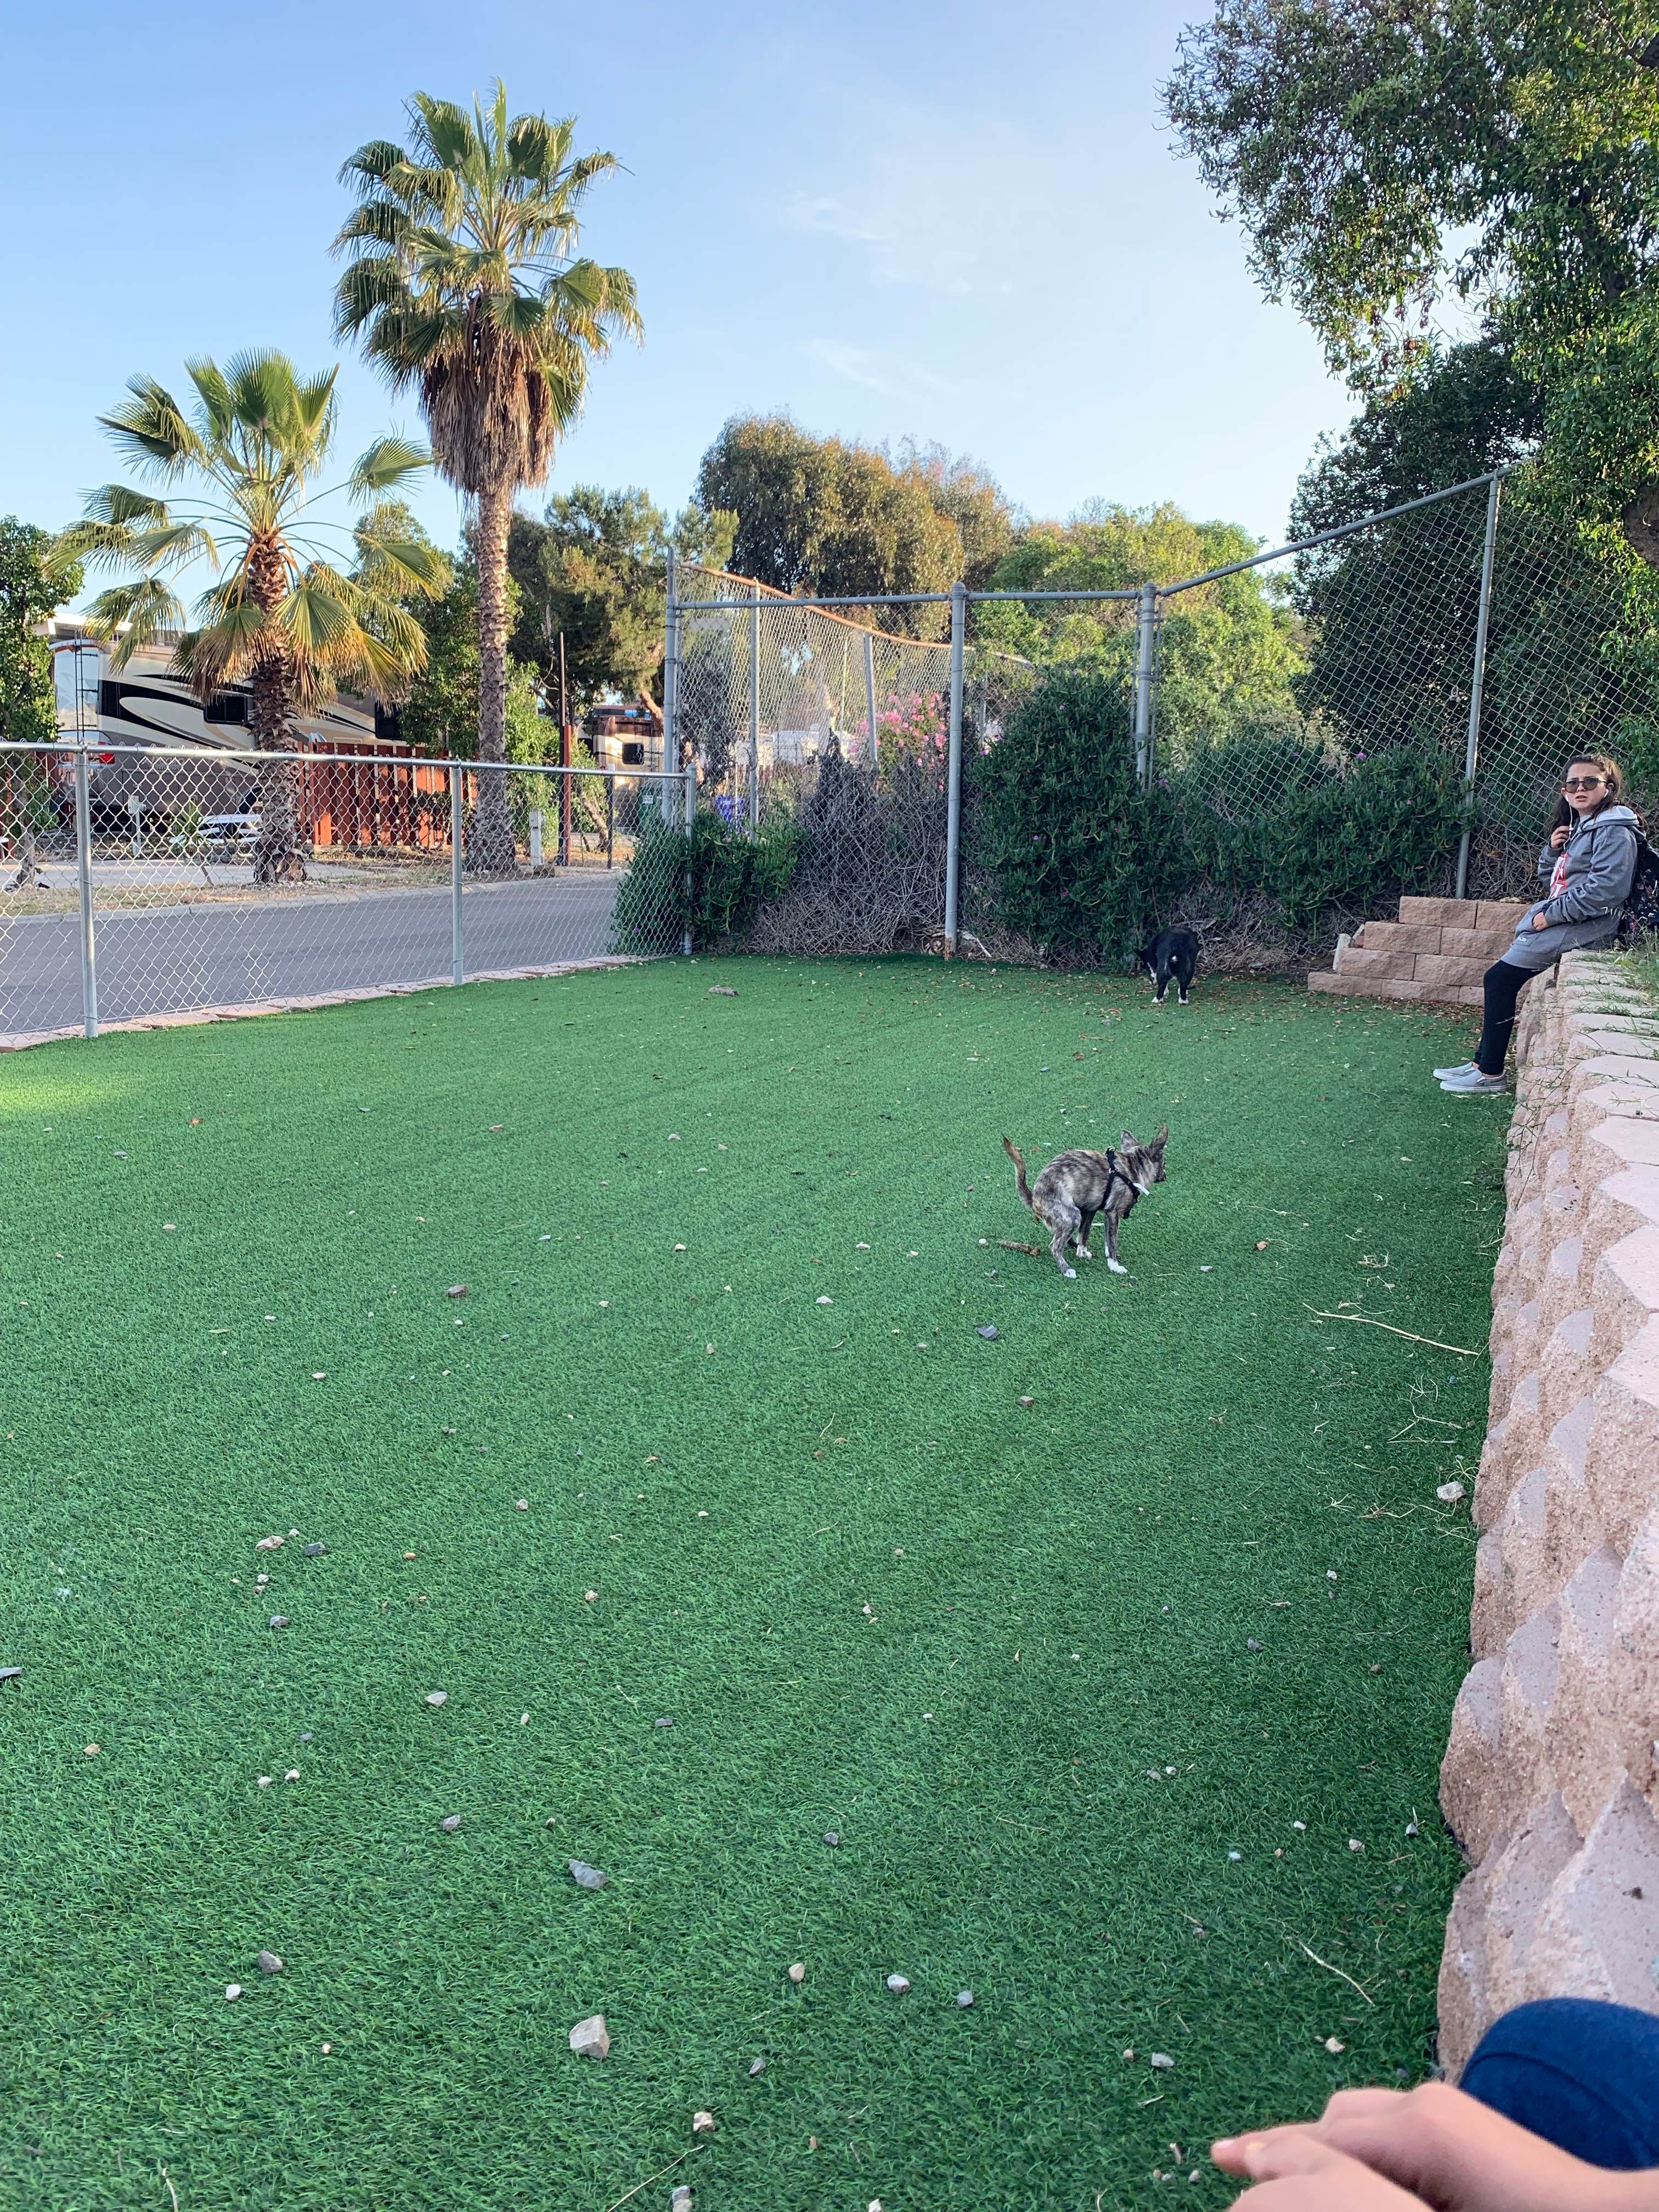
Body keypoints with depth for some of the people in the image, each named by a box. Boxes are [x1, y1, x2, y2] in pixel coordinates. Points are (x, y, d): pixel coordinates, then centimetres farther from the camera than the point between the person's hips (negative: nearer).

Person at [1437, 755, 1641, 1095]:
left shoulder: (1615, 831, -12)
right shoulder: (1577, 827, 18)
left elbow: (1605, 890, -23)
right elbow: (1549, 877, 26)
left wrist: (1550, 916, -18)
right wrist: (1553, 849, 5)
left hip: (1585, 926, -9)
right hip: (1557, 922, 9)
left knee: (1500, 978, -14)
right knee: (1500, 979, 0)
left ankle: (1490, 1075, -8)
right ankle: (1481, 1063, 5)